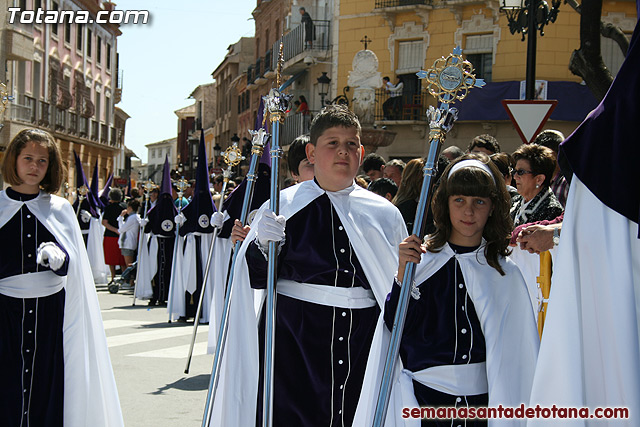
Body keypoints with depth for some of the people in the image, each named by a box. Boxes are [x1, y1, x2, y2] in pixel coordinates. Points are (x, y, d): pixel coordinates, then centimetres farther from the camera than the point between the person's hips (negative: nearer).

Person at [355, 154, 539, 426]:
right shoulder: (420, 259, -2)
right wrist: (403, 273, -18)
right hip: (424, 398, -1)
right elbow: (397, 327, -7)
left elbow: (518, 352, 4)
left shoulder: (506, 274, 1)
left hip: (484, 401, 1)